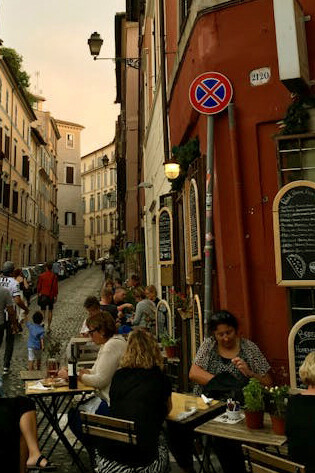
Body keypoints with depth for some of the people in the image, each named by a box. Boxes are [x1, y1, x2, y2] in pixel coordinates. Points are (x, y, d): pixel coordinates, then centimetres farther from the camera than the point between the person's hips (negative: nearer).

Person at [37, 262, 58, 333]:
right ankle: (48, 327, 12)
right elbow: (55, 287, -6)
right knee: (50, 311, 11)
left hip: (43, 295, 0)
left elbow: (39, 286, 1)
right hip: (51, 296, 0)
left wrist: (38, 293, 13)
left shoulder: (41, 276, -4)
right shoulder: (54, 276, -7)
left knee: (43, 311, 7)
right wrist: (55, 296, 1)